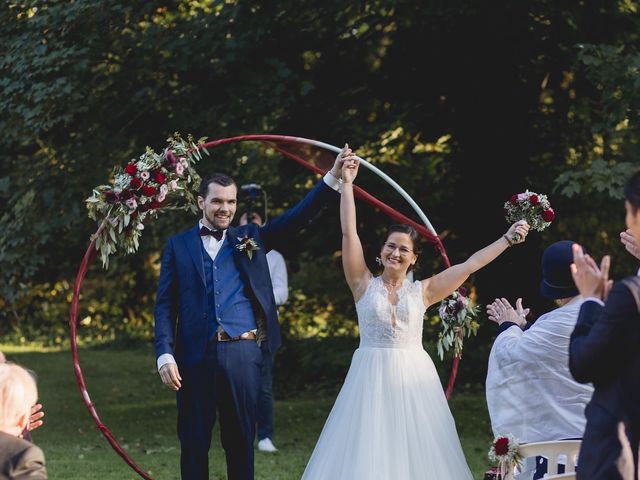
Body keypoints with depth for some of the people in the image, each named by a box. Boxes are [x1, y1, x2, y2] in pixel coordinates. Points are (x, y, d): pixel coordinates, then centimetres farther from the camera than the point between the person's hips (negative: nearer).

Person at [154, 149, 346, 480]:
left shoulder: (250, 239, 13)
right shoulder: (178, 246, 9)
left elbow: (297, 218, 3)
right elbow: (165, 304, 5)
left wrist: (333, 178, -9)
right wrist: (165, 355, -7)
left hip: (242, 353, 1)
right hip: (195, 355, -1)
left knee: (240, 441, 6)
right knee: (193, 443, 4)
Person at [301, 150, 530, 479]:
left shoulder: (422, 291, 8)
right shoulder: (364, 285, 4)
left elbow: (470, 265, 10)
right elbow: (349, 233, -2)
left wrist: (508, 239, 10)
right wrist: (347, 183, -7)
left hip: (413, 377, 1)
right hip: (372, 376, -1)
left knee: (415, 448, 1)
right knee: (368, 449, -4)